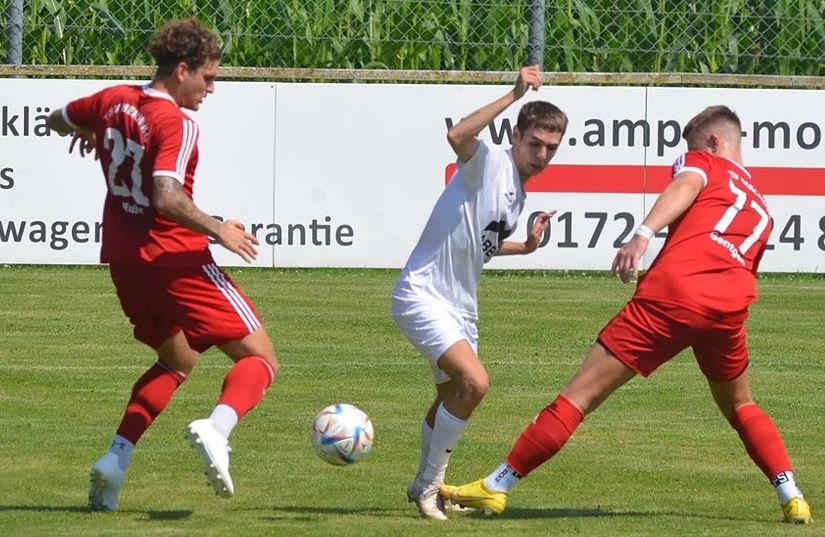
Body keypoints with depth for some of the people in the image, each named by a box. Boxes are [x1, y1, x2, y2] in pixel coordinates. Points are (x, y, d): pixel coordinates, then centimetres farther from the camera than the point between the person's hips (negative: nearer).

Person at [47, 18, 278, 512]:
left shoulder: (113, 101, 6)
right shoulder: (177, 124, -17)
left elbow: (58, 120, 25)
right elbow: (167, 197, -29)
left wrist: (91, 134, 46)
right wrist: (218, 230, -17)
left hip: (124, 261, 8)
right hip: (176, 259, -8)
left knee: (178, 360, 28)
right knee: (260, 359, -3)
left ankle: (117, 458, 11)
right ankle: (217, 429, -33)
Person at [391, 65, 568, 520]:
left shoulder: (517, 192, 12)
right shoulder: (490, 162, -15)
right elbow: (457, 136, -39)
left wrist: (526, 247, 15)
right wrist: (513, 96, -39)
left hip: (461, 307, 10)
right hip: (422, 294, -10)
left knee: (452, 396, 23)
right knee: (474, 382, -24)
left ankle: (424, 486, 44)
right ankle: (429, 485, -9)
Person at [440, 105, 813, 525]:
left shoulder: (702, 162, 18)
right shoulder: (761, 209, 33)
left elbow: (686, 186, -6)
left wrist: (644, 234, -23)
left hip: (672, 290, -5)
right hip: (730, 305, 5)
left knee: (581, 392, -3)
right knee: (739, 407, 30)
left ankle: (497, 486, -3)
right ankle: (792, 498, 15)